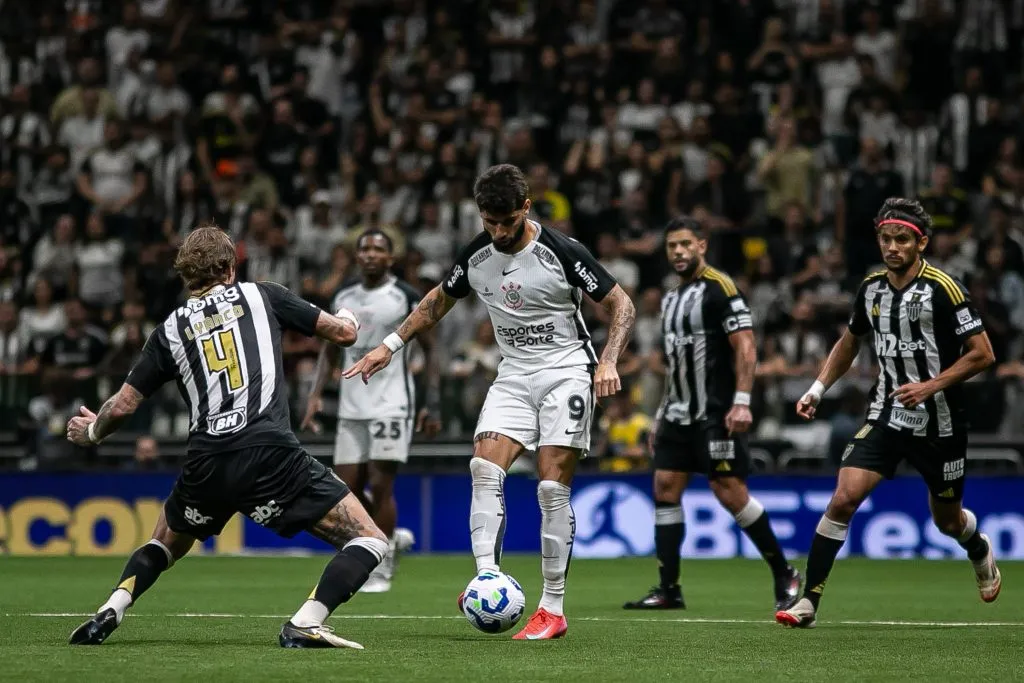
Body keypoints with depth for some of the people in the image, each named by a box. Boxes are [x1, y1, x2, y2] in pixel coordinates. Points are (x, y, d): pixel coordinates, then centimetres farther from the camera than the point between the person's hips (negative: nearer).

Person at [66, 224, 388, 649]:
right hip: (271, 454, -4)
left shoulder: (171, 329, 17)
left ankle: (108, 614, 13)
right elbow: (343, 333, 17)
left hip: (206, 464, 4)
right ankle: (305, 625, -20)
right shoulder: (261, 296, 13)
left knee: (166, 545, 33)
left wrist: (91, 432, 40)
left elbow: (122, 407, 18)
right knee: (369, 541, 0)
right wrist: (348, 320, 42)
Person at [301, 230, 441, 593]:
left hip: (392, 404, -5)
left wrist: (432, 405, -7)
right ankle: (390, 539, 26)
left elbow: (429, 349, -1)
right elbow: (330, 349, 19)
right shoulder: (343, 298, 10)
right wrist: (315, 394, 6)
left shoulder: (406, 296, -4)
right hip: (351, 408, 5)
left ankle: (382, 569, 2)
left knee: (380, 486, -10)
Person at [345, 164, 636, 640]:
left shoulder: (561, 252, -15)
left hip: (565, 372, -5)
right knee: (484, 468, -18)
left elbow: (621, 305, -8)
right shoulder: (476, 256, 0)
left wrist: (607, 362, -22)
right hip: (514, 376, 5)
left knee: (552, 488, -12)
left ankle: (553, 609, -6)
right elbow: (439, 300, 19)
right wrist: (391, 345, 11)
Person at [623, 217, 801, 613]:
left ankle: (784, 574, 3)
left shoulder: (720, 289, -9)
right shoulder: (672, 298, 17)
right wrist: (662, 415, 23)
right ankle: (669, 590, 3)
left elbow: (745, 346, -15)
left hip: (716, 414, -9)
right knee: (665, 489, 1)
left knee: (730, 492, -10)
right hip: (680, 413, 9)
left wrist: (742, 402, -23)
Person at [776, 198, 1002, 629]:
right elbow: (849, 342, 20)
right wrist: (818, 389, 9)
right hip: (886, 416, 3)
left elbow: (982, 353, -13)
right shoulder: (872, 288, 2)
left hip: (939, 423, -3)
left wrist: (930, 386, -22)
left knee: (947, 520, 14)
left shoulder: (942, 288, -15)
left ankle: (981, 553, 51)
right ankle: (808, 603, -12)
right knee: (843, 498, -16)